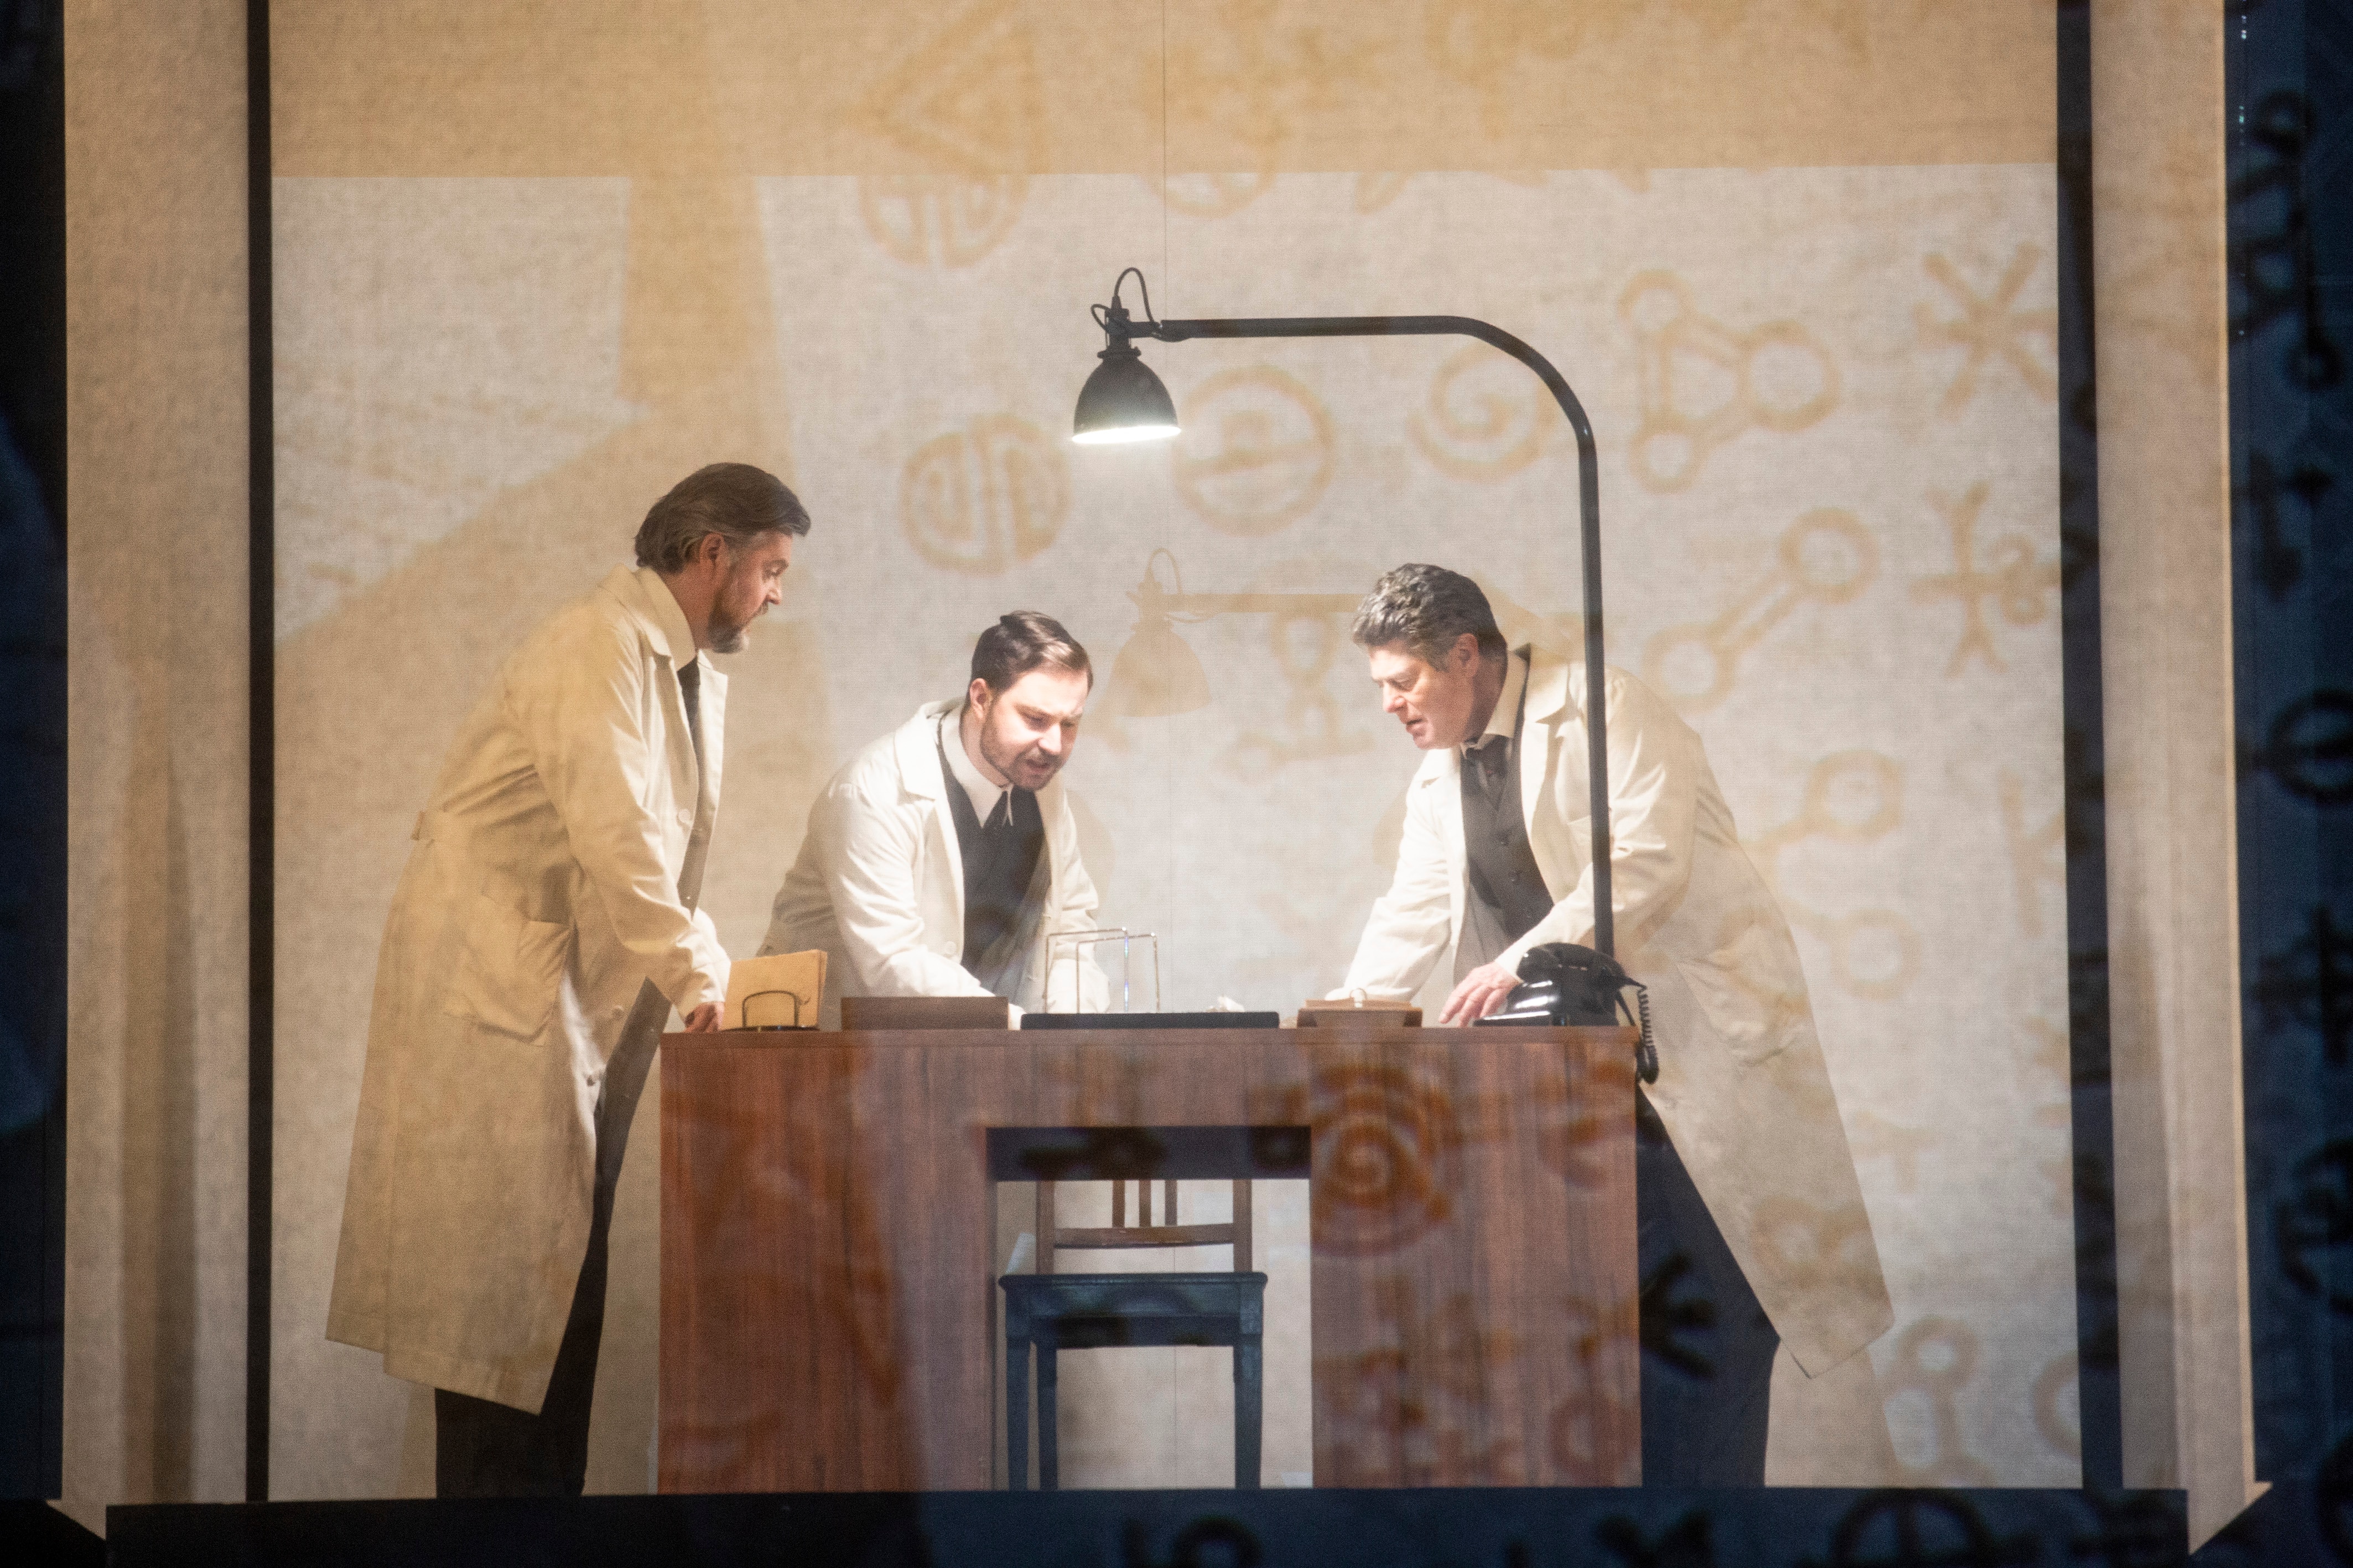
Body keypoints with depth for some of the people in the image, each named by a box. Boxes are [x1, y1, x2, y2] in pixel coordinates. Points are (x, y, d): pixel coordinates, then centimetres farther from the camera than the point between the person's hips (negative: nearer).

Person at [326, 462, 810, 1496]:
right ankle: (490, 1490, -7)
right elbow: (613, 832, -24)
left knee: (562, 1263, 7)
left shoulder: (696, 675, 16)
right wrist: (694, 975, -23)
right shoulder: (598, 648, -15)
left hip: (584, 990, 9)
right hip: (492, 975, -9)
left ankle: (547, 1492, 9)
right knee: (505, 1257, -9)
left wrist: (705, 973, 4)